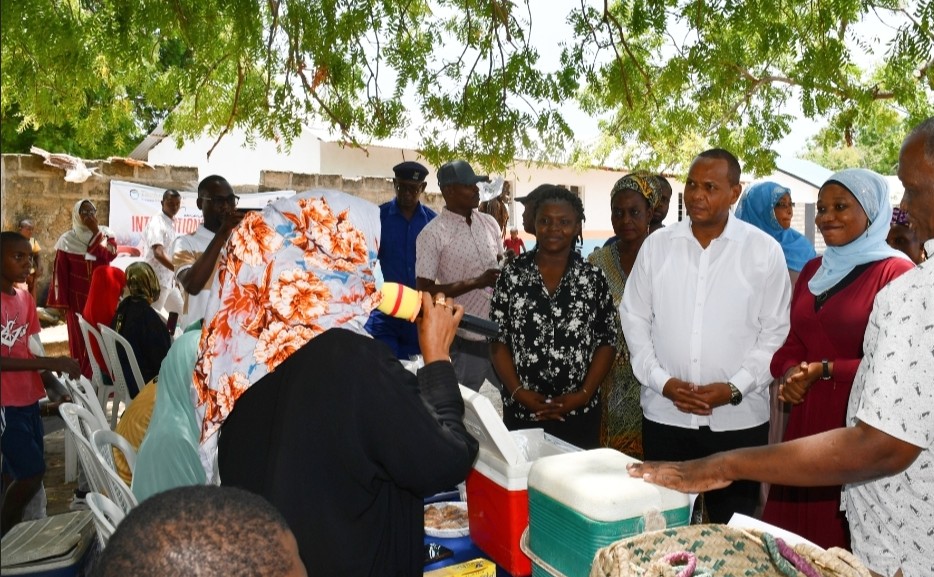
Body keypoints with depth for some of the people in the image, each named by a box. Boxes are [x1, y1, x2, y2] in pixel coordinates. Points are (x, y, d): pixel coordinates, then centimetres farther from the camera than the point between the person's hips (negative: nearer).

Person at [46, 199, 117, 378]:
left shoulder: (105, 233, 2)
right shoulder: (67, 240, -4)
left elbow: (109, 255, -17)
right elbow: (60, 272, -3)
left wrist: (95, 231, -18)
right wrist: (61, 302, -5)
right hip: (77, 298, -1)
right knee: (79, 339, 3)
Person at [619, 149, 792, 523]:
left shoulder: (764, 251, -1)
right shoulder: (656, 245, 4)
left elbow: (776, 332, -1)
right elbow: (634, 319, 5)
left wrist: (735, 388, -12)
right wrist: (662, 381, -6)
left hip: (739, 420, -1)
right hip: (664, 416, 2)